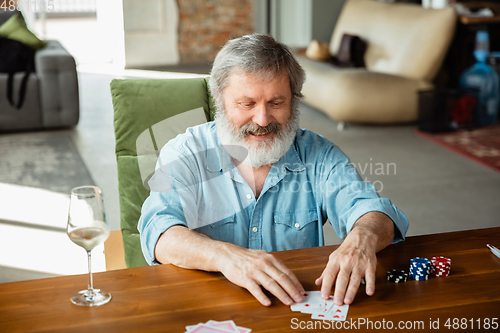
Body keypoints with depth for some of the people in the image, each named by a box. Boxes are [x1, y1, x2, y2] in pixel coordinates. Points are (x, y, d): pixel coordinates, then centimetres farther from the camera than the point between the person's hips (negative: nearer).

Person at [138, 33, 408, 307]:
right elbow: (159, 230, -18)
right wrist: (225, 255, -38)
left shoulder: (317, 155, 3)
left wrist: (362, 238, -34)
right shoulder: (184, 154, -2)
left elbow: (370, 210, -9)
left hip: (302, 312, 2)